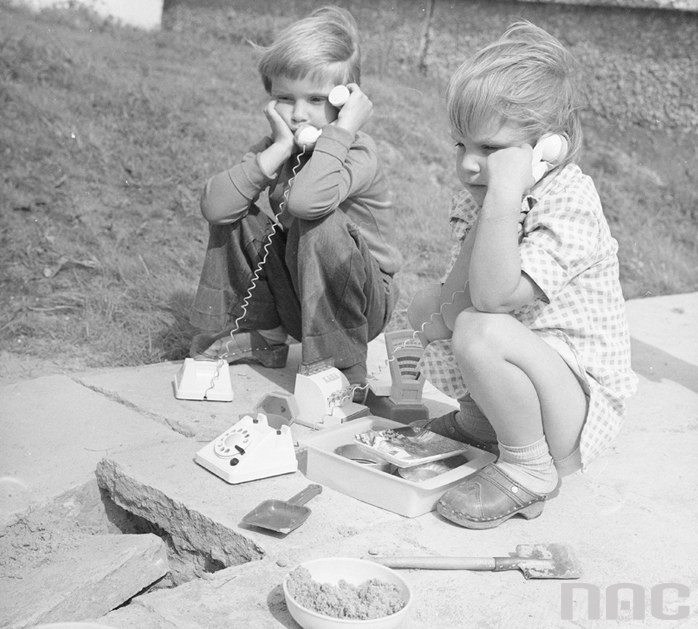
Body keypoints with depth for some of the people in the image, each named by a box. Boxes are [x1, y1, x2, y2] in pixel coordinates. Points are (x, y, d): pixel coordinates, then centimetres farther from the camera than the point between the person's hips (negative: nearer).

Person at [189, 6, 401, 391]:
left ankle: (339, 370, -18)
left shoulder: (356, 153, -22)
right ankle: (257, 335, 8)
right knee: (233, 217, -9)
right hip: (297, 296, 6)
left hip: (362, 306, -5)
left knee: (319, 223, -32)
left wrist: (342, 129, -36)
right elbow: (214, 207, -22)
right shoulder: (276, 147, -4)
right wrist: (280, 148, -26)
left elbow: (305, 200, -47)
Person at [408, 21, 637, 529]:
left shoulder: (571, 206, -25)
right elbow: (461, 292, 0)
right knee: (428, 305, 11)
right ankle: (482, 421, 19)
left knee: (482, 334, -35)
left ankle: (528, 472, -12)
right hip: (530, 365, 9)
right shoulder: (482, 198, 1)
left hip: (584, 400, -9)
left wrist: (506, 193, -41)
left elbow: (495, 294, -38)